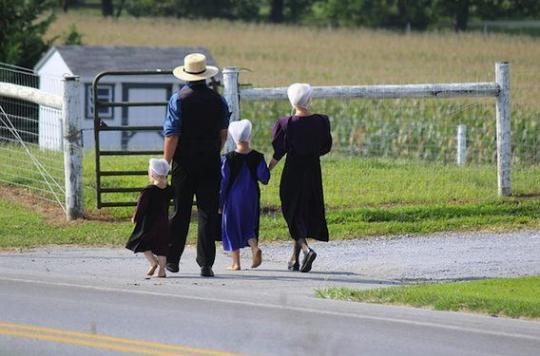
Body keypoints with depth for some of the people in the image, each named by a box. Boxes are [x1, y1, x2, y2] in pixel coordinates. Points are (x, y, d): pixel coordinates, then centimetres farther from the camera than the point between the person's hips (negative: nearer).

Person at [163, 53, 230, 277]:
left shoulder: (179, 99, -8)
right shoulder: (218, 100, 1)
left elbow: (172, 135, -12)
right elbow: (223, 133, 10)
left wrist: (165, 163, -7)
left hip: (184, 163, -2)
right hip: (210, 164, 2)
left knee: (180, 211, 9)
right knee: (208, 213, 2)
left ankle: (172, 260, 16)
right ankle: (206, 264, -1)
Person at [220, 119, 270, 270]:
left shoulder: (228, 158, -9)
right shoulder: (257, 157, -5)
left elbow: (223, 180, -7)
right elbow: (264, 177, -6)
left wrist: (220, 201, 0)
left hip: (233, 197, -2)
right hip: (252, 196, 2)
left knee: (232, 228, 7)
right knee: (248, 227, 16)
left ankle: (236, 262, 5)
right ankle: (255, 248, -13)